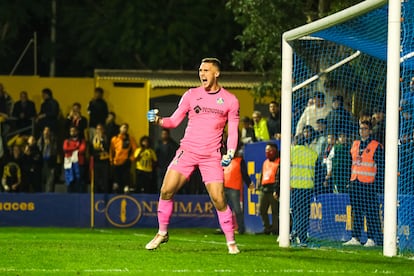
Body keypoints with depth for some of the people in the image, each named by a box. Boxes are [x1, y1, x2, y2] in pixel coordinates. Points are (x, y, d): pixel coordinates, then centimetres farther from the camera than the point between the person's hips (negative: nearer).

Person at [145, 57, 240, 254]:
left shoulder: (230, 101, 3)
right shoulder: (191, 95, 6)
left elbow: (233, 131, 7)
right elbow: (174, 121, 9)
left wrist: (230, 153, -8)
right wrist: (158, 120, -10)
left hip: (211, 156, -2)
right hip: (187, 151, 2)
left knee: (218, 199, -11)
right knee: (166, 190, -9)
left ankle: (231, 242, 3)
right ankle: (162, 233, 8)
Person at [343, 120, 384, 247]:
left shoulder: (376, 146, -3)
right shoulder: (355, 145, 15)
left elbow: (380, 167, -5)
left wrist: (377, 184, -12)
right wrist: (350, 181, 14)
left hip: (368, 184, -6)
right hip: (355, 183, 6)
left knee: (371, 212, -5)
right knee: (356, 212, 8)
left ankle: (372, 238, -2)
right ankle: (355, 238, 11)